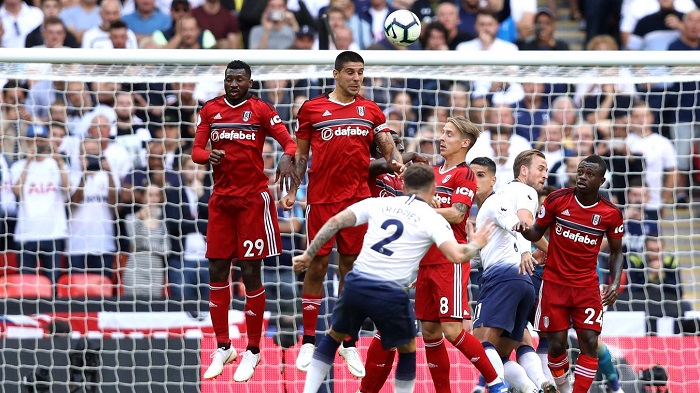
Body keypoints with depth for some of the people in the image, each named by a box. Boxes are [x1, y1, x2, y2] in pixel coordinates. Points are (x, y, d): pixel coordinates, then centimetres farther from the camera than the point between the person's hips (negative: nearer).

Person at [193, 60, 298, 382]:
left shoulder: (260, 110, -3)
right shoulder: (210, 110, 6)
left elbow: (290, 142, -9)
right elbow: (196, 150, 3)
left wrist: (287, 159, -32)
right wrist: (208, 156, -20)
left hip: (253, 199, -3)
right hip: (221, 199, 3)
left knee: (250, 273, -2)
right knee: (217, 271, 4)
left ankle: (253, 351, 8)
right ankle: (222, 347, 16)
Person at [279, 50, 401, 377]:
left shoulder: (371, 111, 9)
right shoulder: (311, 109, 4)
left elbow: (387, 146, 7)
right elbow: (300, 153, 9)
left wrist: (394, 160, -15)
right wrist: (291, 191, 3)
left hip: (358, 199, 2)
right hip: (321, 199, -1)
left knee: (351, 268, 5)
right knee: (316, 266, -1)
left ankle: (348, 343, 12)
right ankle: (309, 341, 7)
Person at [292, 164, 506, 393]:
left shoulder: (377, 204, 13)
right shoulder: (432, 219, 3)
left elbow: (335, 222, 6)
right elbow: (457, 256, -9)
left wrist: (308, 255, 13)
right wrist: (476, 245, 13)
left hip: (355, 285, 3)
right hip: (390, 294, -3)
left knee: (333, 337, 26)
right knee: (408, 350, 21)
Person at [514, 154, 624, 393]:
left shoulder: (611, 214, -5)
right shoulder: (557, 200, -6)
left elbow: (616, 252, 7)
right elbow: (537, 233, 5)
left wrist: (615, 284, -8)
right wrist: (525, 230, -19)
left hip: (587, 287, 0)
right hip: (555, 283, 0)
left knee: (589, 342, -10)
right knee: (557, 344, -1)